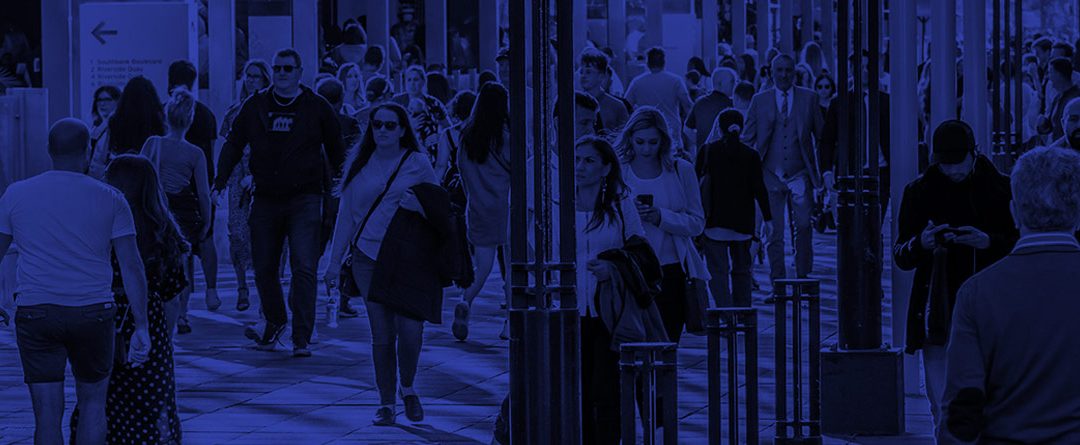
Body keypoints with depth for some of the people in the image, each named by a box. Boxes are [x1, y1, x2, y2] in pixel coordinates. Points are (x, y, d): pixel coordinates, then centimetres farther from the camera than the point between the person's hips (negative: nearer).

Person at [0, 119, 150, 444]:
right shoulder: (110, 200, 0)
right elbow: (131, 266, -4)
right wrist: (141, 327, -2)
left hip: (35, 312, 0)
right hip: (93, 314, 0)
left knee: (47, 414, 1)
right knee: (92, 405, 15)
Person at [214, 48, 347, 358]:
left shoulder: (316, 108, 5)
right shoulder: (255, 106, 9)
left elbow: (336, 151, 11)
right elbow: (233, 144, 11)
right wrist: (220, 181, 0)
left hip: (304, 199, -3)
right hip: (265, 199, 3)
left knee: (304, 268, -12)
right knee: (264, 267, 7)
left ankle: (302, 338, -9)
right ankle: (275, 322, 30)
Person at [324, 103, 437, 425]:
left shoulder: (418, 163, 4)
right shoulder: (359, 164, 9)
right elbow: (346, 214, 13)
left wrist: (418, 205, -11)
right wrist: (335, 262, 11)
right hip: (369, 257, 1)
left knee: (410, 329, -12)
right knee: (382, 335, -2)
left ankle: (408, 388, 15)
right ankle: (386, 403, 9)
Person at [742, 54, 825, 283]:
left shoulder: (809, 98, 7)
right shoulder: (760, 100, 7)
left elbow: (822, 135, 9)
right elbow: (747, 138, 10)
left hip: (800, 175, 0)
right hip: (770, 175, 0)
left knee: (803, 225, -9)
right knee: (774, 231, 1)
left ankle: (803, 277, 3)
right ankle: (777, 281, 9)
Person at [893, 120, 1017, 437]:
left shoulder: (1000, 189, 4)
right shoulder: (919, 192, 7)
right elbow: (900, 257, 8)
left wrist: (988, 242, -16)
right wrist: (921, 244, -15)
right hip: (938, 314, 1)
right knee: (944, 408, -4)